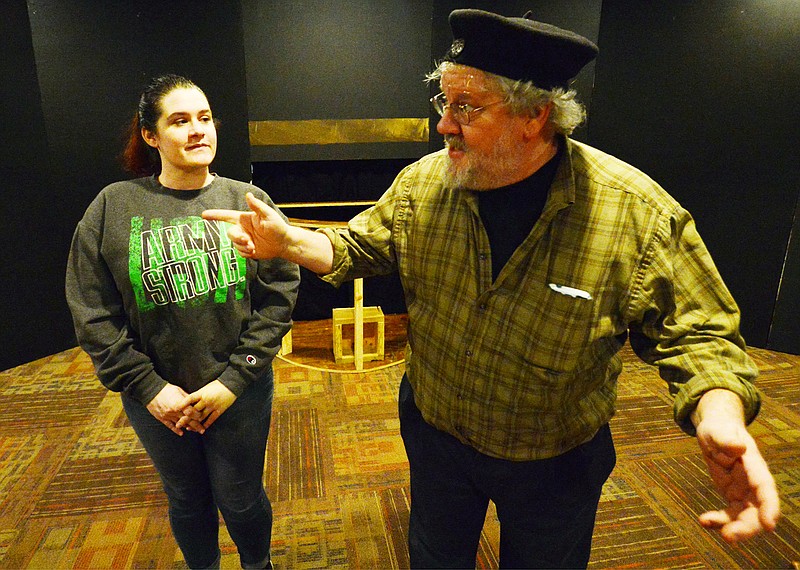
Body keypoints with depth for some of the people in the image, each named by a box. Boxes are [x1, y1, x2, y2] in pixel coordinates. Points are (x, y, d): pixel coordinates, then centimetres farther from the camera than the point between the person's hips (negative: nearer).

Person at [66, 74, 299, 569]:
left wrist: (234, 379, -14)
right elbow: (92, 312, -5)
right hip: (157, 398, 1)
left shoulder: (248, 201, -7)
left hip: (240, 393, -1)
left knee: (241, 502, 18)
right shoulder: (114, 207, -6)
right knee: (186, 502, 23)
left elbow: (279, 295, -10)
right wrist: (148, 387, -10)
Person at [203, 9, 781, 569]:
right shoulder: (423, 183, -14)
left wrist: (719, 413, -33)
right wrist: (289, 241, -17)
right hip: (434, 436, 3)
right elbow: (360, 247, 0)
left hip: (556, 463, -1)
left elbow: (695, 334, -14)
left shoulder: (640, 215, -23)